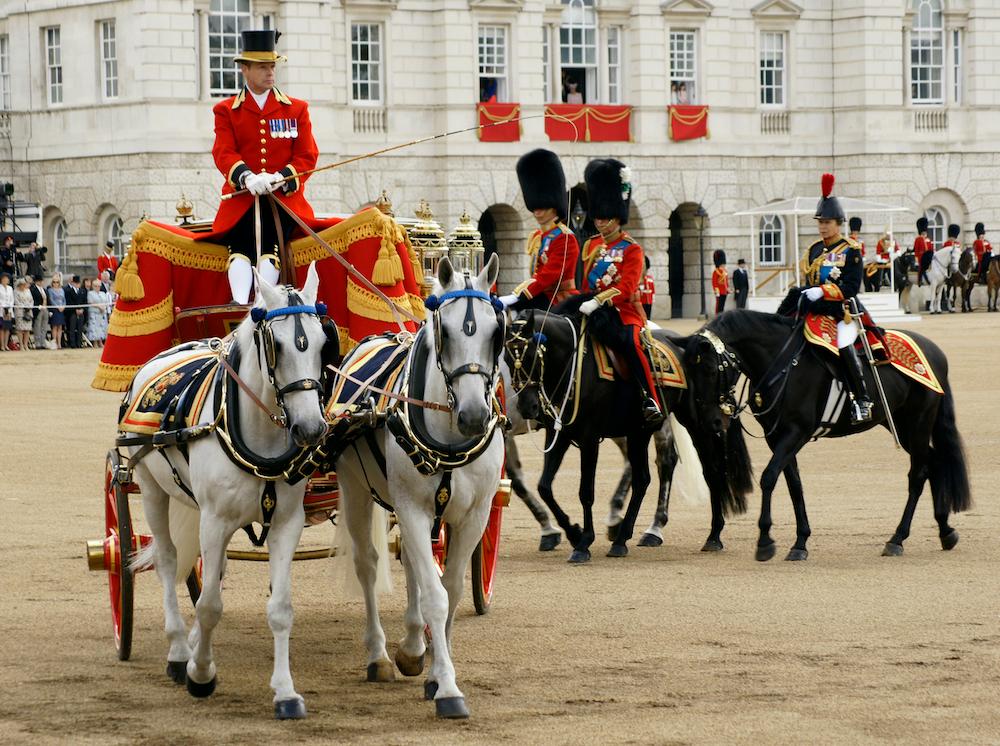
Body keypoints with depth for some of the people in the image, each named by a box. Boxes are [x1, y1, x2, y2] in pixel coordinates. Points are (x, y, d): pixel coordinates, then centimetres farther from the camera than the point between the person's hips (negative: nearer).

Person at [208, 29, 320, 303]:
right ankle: (240, 305, -36)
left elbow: (307, 155, 7)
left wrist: (280, 178, -13)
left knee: (271, 242, -23)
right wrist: (247, 177, -20)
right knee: (240, 245, -22)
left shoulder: (296, 109, 15)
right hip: (241, 197, 0)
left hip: (285, 196, 0)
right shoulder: (226, 111, 14)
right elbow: (223, 152, 1)